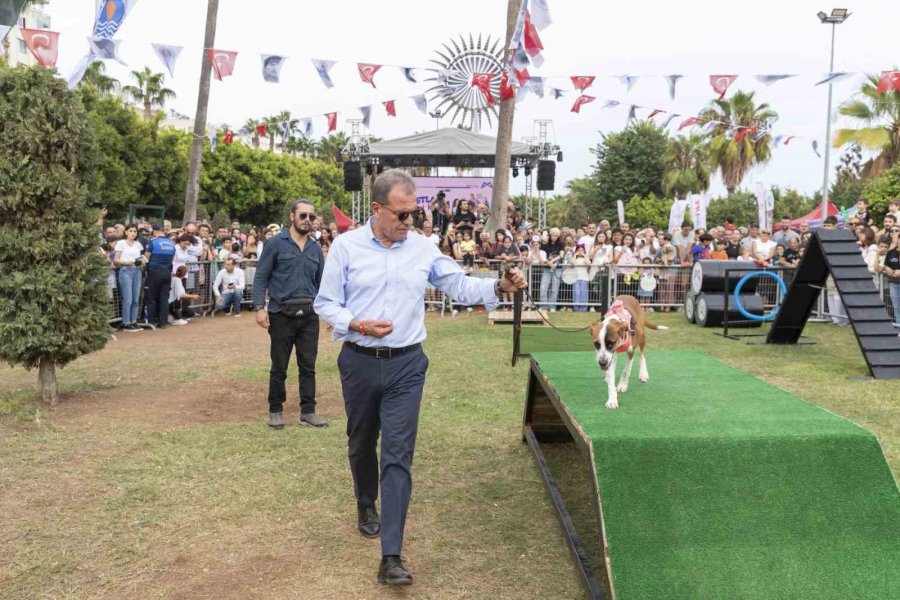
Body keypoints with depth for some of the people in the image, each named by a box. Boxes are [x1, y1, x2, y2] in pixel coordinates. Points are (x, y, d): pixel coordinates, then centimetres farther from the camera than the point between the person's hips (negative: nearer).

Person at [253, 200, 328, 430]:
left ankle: (308, 411, 16)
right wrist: (260, 307, -15)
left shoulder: (316, 249, 11)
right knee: (279, 367, 7)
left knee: (308, 366, 7)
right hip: (282, 314, -4)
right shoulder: (276, 243, -3)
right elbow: (261, 277, -4)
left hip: (309, 314, 4)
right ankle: (275, 411, 20)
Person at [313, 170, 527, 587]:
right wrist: (357, 325, -19)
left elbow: (459, 285, 5)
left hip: (406, 366, 0)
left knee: (398, 455, -6)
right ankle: (366, 505, 48)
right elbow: (325, 303, -2)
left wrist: (498, 287, -13)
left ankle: (391, 556, -6)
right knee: (361, 444, 19)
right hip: (359, 363, 0)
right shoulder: (346, 246, -4)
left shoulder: (422, 248, 1)